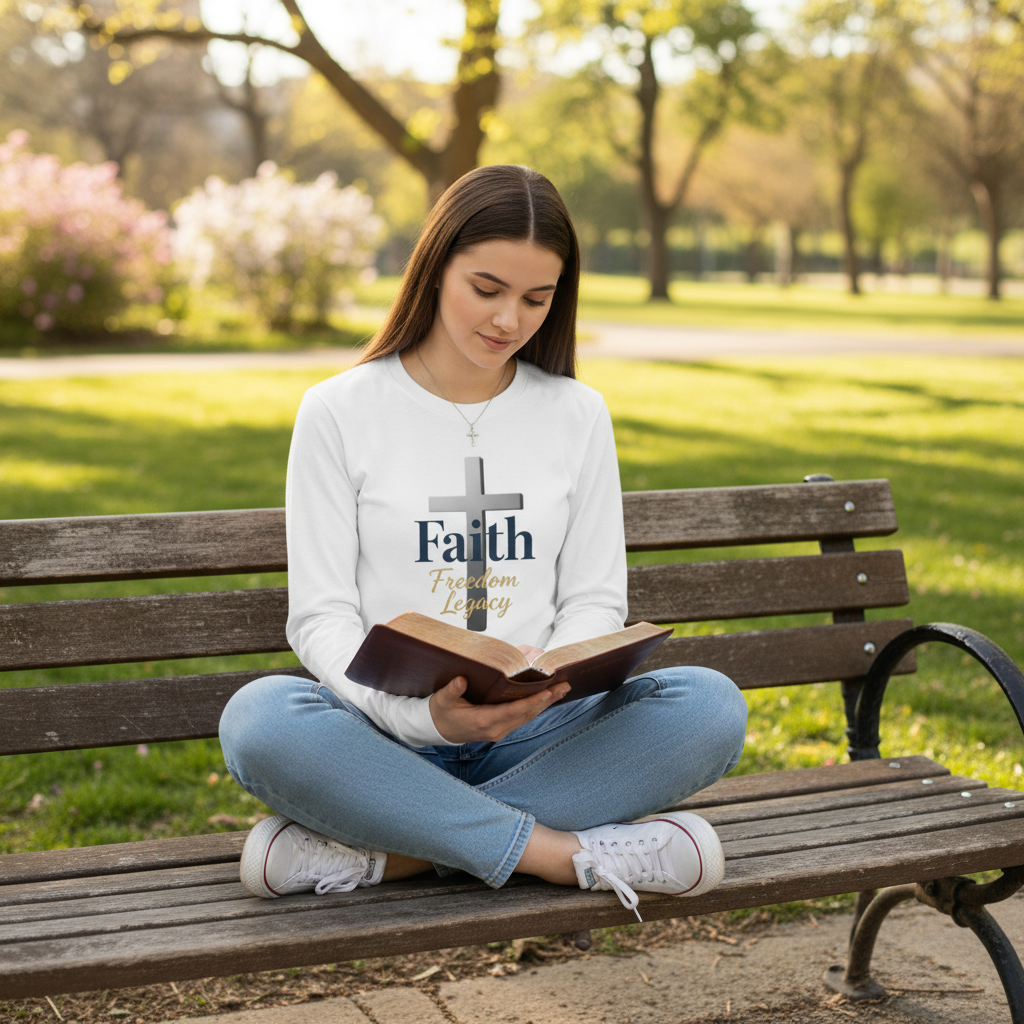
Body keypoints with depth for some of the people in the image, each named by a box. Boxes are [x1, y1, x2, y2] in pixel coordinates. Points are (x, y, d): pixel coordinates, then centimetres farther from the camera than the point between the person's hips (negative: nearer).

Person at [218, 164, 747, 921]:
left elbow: (595, 600, 9)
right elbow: (321, 618, -3)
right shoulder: (339, 412, 2)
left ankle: (378, 851, -26)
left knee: (711, 705, -26)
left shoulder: (577, 414, 11)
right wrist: (421, 714, -23)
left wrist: (551, 678, -15)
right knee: (260, 719, -34)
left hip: (532, 735, 3)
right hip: (387, 736, -2)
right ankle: (563, 851, -27)